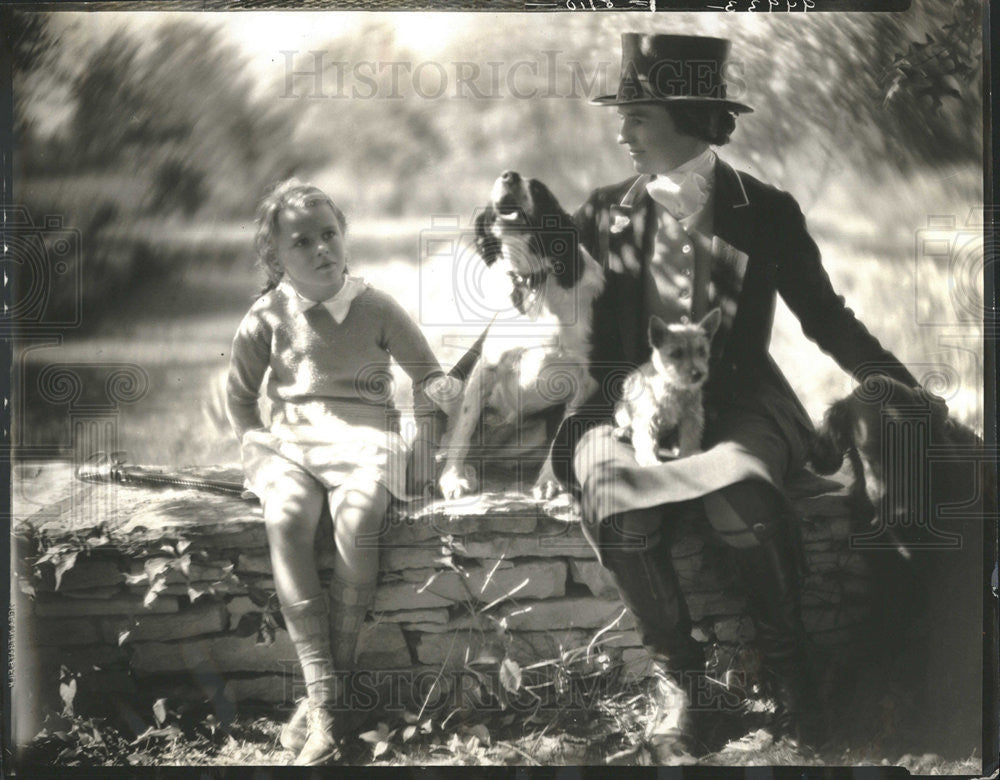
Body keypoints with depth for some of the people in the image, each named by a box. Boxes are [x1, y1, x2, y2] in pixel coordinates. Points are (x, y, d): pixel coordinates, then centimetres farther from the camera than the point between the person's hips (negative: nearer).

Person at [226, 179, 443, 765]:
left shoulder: (376, 308, 4)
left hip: (365, 433, -1)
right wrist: (256, 442, 4)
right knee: (286, 517, -33)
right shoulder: (268, 315, 6)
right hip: (293, 439, 1)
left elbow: (428, 374, 16)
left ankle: (332, 681, -25)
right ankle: (322, 696, -32)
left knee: (358, 513, -36)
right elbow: (240, 393, 18)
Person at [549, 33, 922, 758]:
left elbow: (824, 316, 12)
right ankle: (676, 678, -8)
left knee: (743, 501, -35)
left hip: (735, 405, -1)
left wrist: (905, 393, 4)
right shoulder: (602, 215, 10)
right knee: (621, 511, -32)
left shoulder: (767, 212, 6)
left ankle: (789, 679, -9)